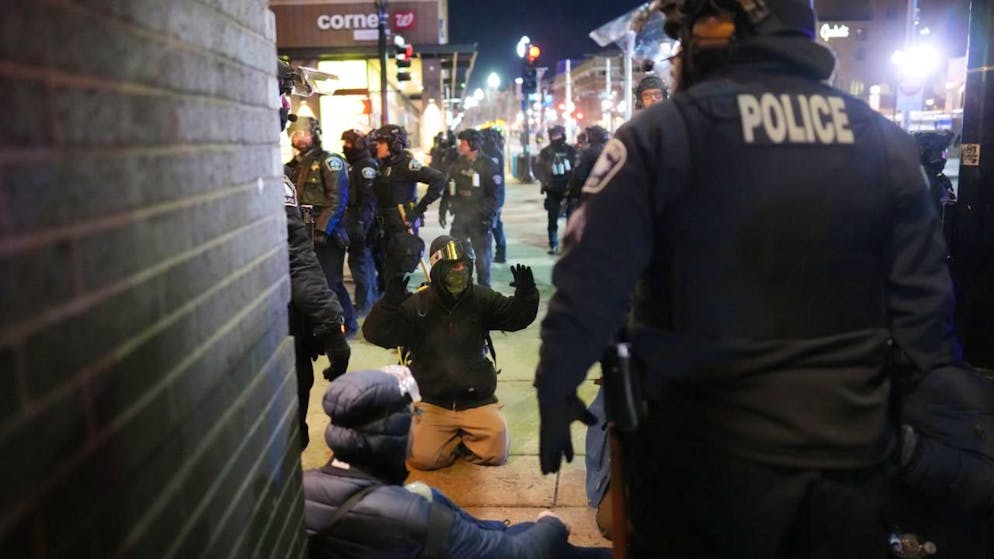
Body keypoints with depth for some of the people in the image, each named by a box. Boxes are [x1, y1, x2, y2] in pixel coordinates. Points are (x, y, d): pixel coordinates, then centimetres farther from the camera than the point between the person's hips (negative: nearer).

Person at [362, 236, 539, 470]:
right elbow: (375, 334, -13)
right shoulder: (417, 305, -8)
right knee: (423, 458, -18)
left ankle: (465, 436, 21)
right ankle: (453, 439, 17)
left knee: (496, 453, -13)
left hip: (477, 400, 2)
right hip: (431, 402, -1)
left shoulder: (481, 299, 0)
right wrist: (390, 302, -31)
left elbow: (517, 317, 3)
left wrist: (526, 294, -18)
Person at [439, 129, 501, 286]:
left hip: (480, 219, -5)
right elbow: (448, 189, 14)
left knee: (482, 255, 5)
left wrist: (488, 217, -17)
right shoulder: (458, 164, 8)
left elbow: (495, 195, -12)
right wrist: (442, 210, 10)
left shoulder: (487, 165, -9)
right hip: (460, 217, 5)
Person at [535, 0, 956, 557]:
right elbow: (922, 298, 1)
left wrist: (556, 390, -1)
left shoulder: (662, 133, -11)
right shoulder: (885, 141, 1)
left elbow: (592, 281, -14)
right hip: (852, 452, 4)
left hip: (705, 454, -3)